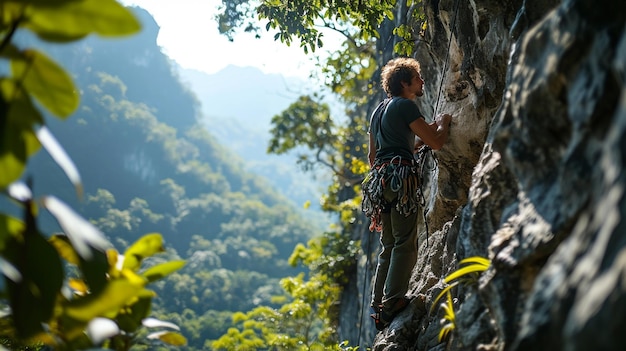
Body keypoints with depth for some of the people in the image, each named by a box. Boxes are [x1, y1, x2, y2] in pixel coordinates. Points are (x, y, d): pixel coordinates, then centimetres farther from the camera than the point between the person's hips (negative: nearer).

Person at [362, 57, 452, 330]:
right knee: (405, 243, -10)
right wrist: (443, 123, 13)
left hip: (380, 177, 9)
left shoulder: (379, 109, 23)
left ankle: (377, 305, 9)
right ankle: (392, 303, -17)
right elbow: (436, 143, -8)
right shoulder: (405, 106, -4)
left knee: (389, 245, 11)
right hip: (400, 176, -9)